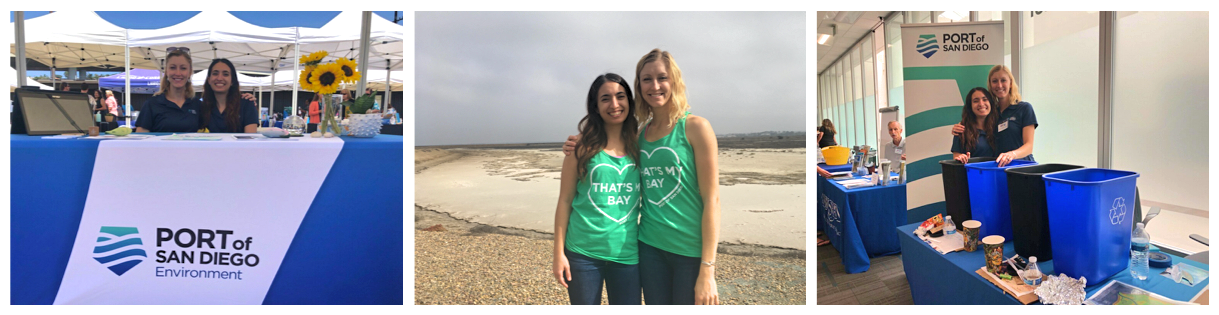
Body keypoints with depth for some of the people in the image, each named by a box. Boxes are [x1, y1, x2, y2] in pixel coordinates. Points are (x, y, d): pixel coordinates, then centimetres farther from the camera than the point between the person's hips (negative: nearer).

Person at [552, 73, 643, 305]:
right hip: (583, 251, -2)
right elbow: (565, 200, -2)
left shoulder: (638, 145, 5)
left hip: (627, 252, 2)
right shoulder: (582, 146, -3)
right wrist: (558, 253, -4)